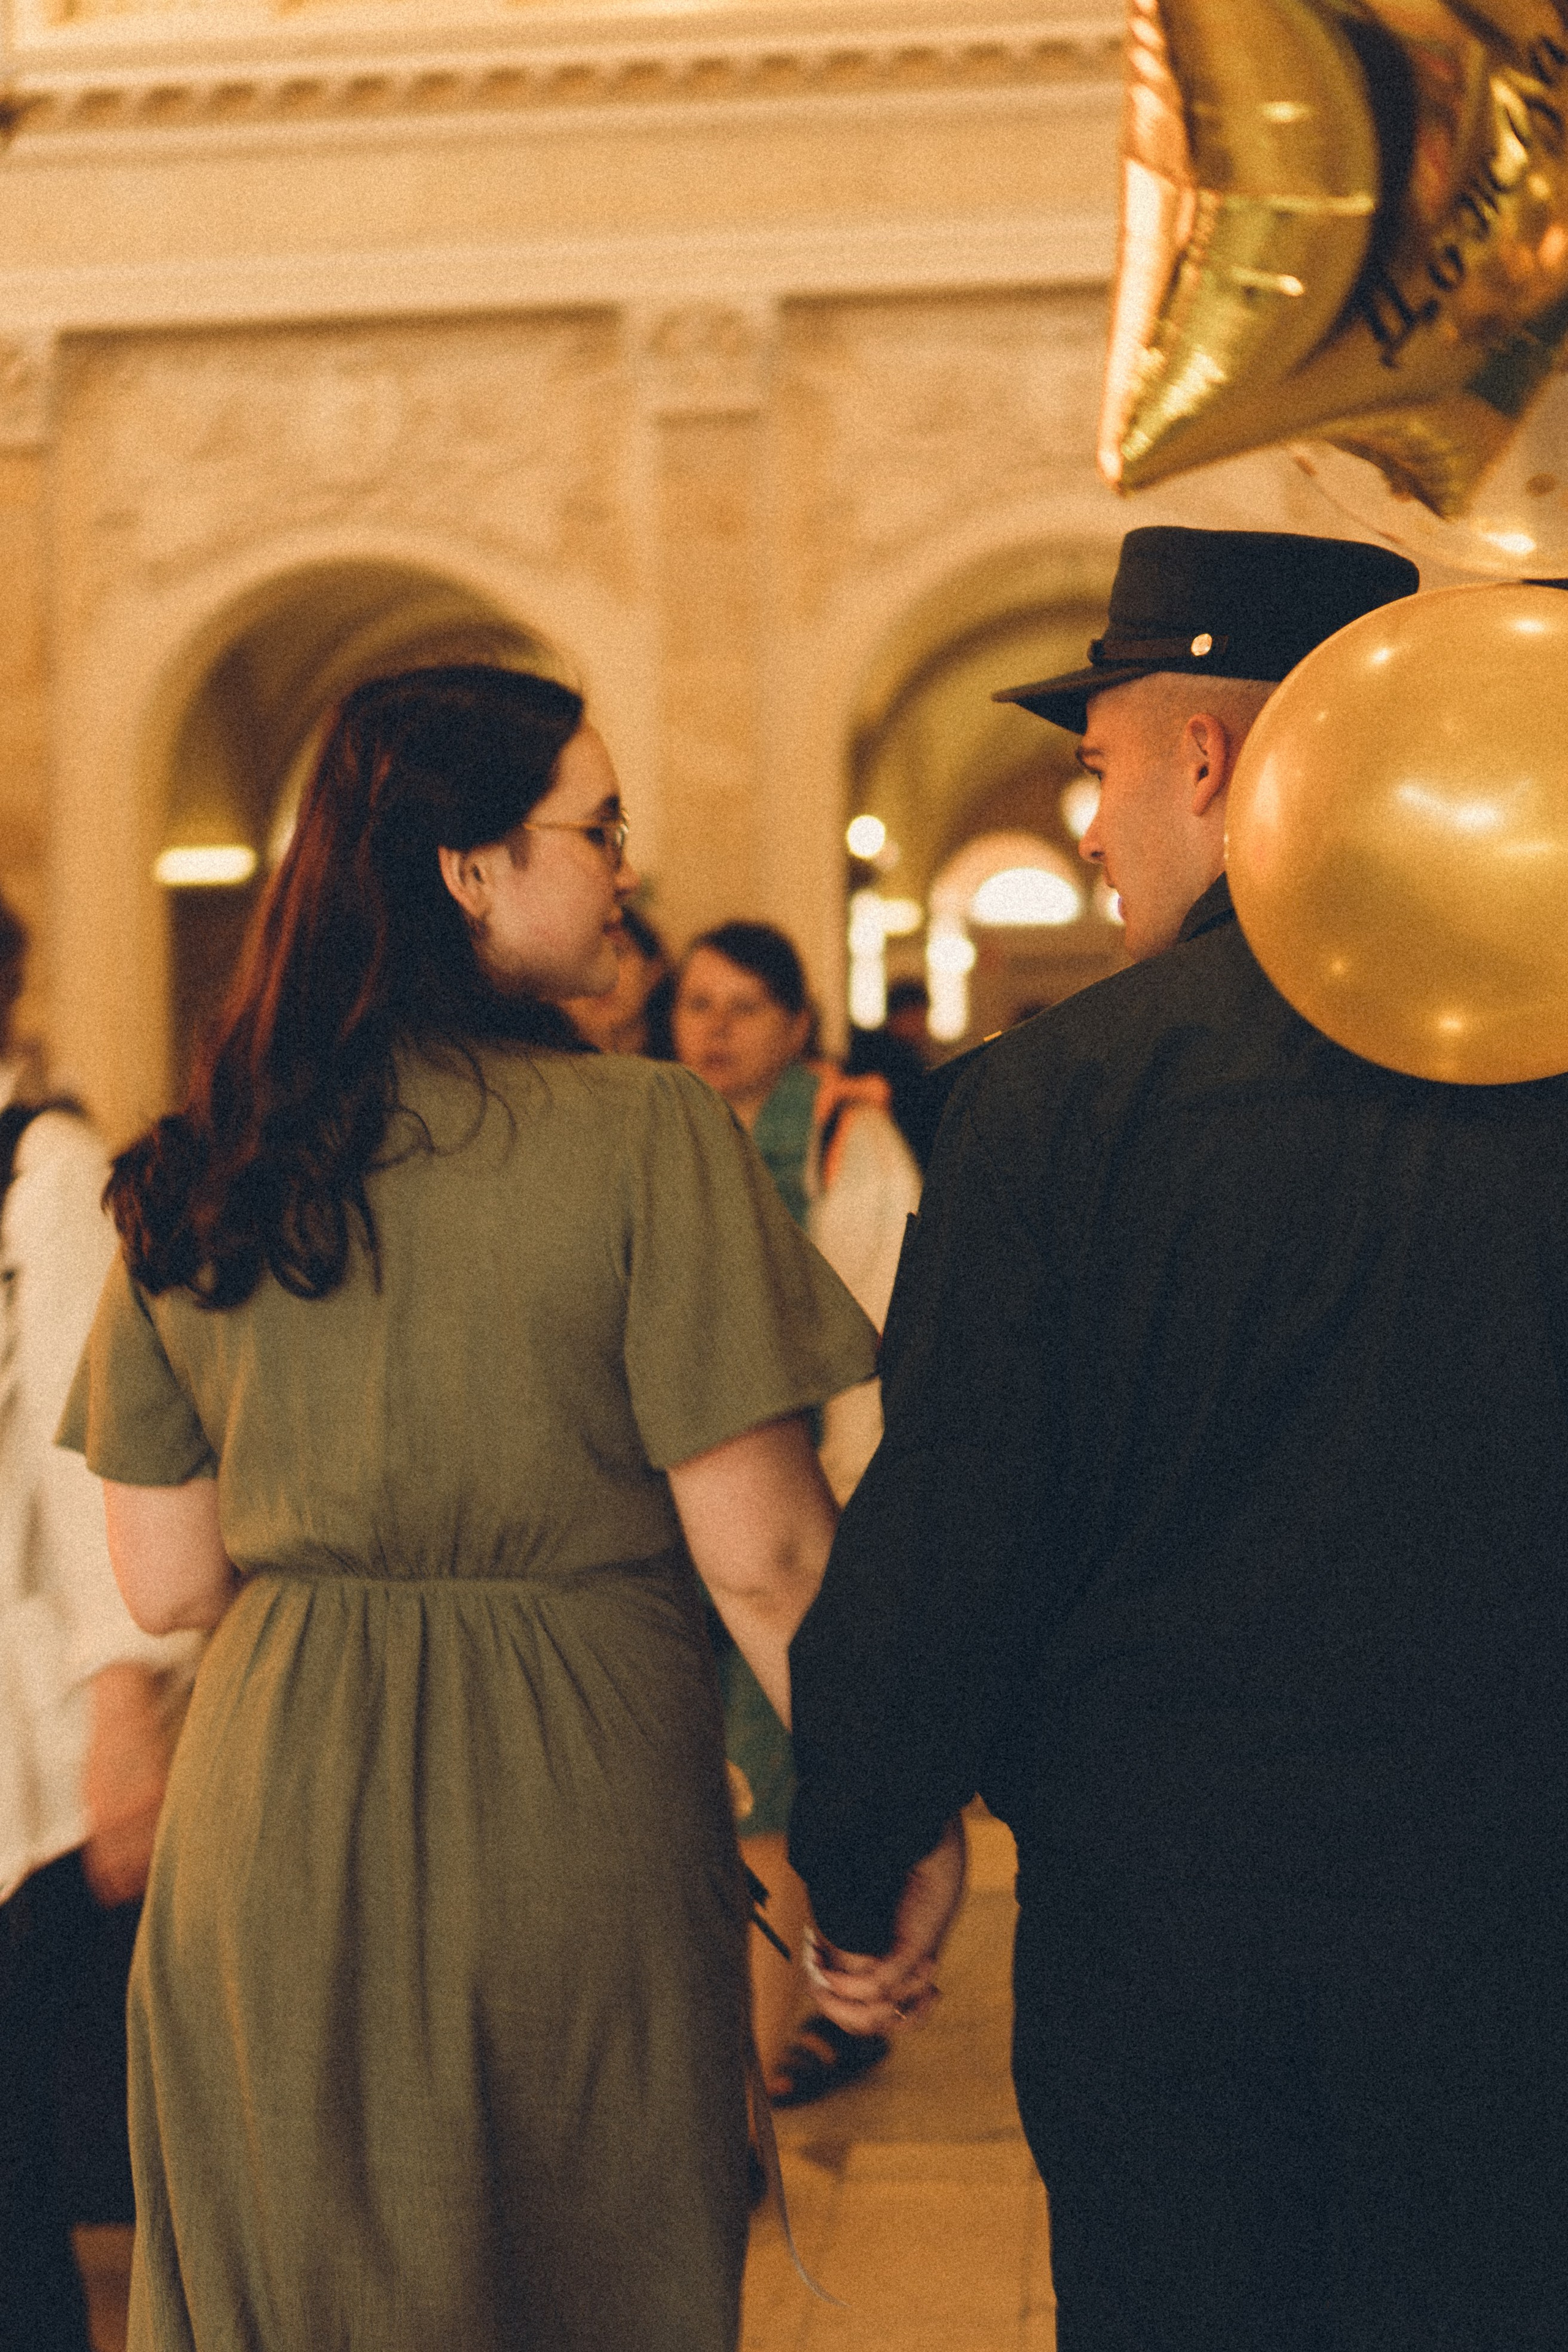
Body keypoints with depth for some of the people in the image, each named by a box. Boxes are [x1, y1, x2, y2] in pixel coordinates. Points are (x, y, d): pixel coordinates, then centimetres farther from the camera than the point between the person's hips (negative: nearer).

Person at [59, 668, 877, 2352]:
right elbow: (761, 1558, -13)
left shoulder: (188, 1183, 0)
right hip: (574, 1822, -4)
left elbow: (169, 1582, 4)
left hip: (275, 1833, 4)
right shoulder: (646, 1138, -14)